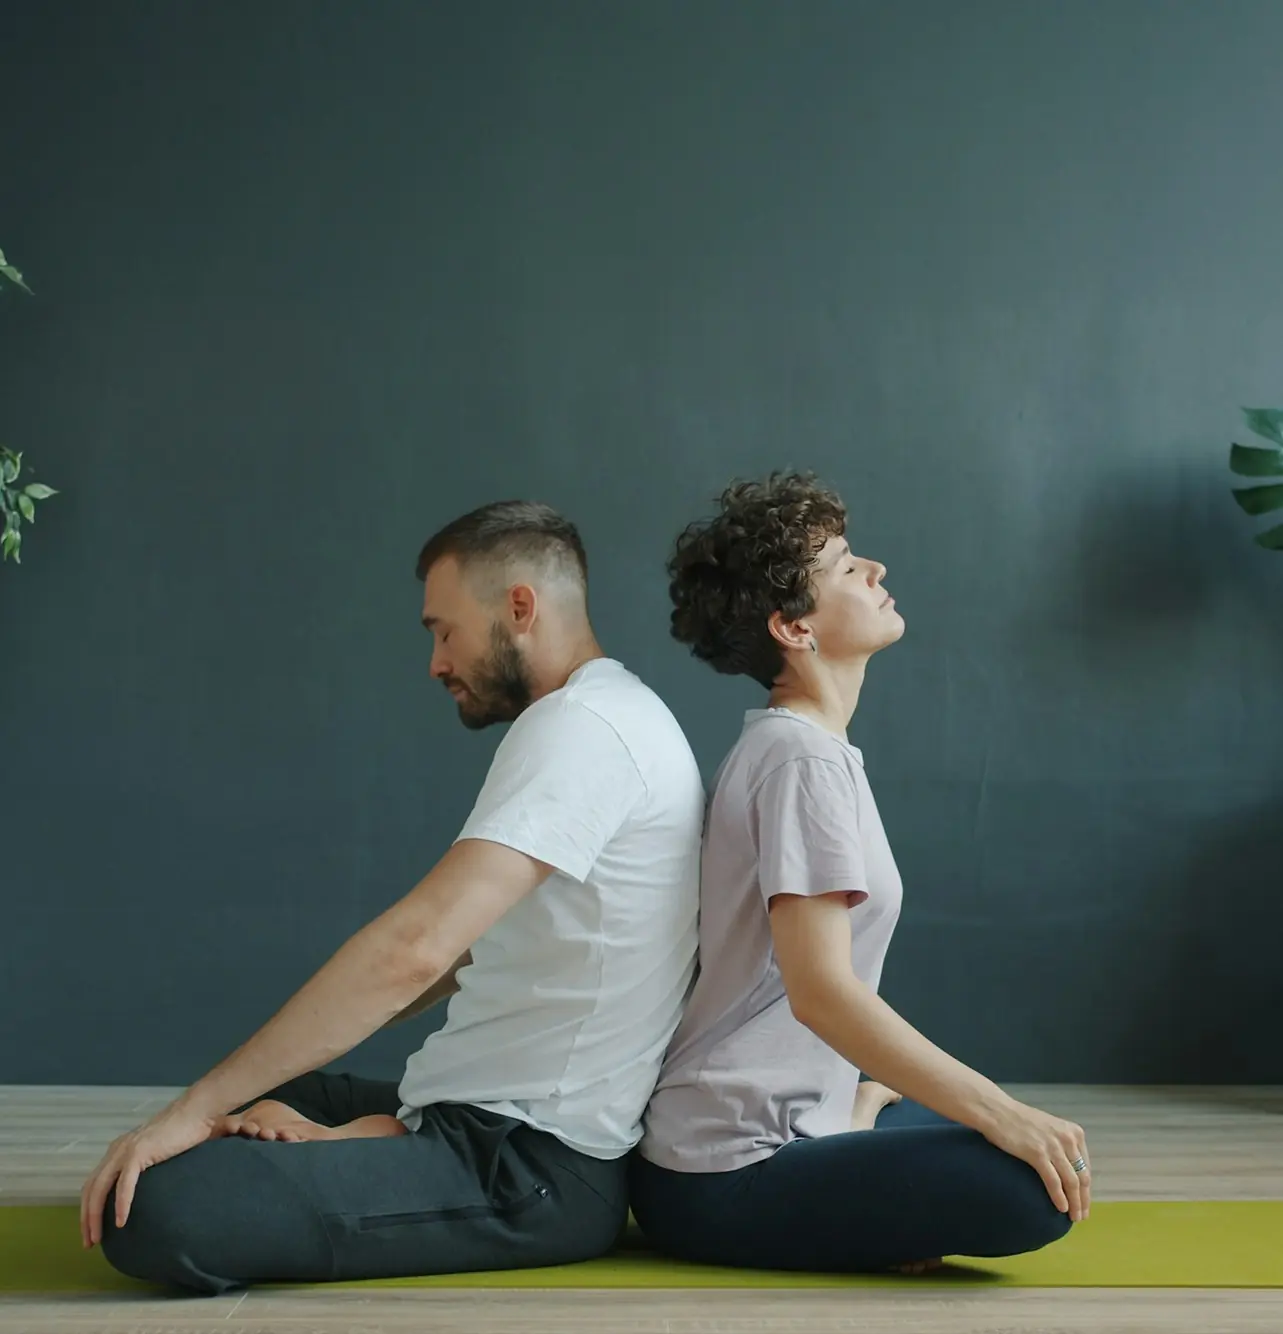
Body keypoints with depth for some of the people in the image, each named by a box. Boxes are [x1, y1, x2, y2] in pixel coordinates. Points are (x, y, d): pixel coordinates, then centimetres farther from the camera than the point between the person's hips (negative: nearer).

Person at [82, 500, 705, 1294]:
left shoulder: (580, 723, -18)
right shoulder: (613, 717, 16)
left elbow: (416, 948, -28)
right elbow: (470, 949, 22)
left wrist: (199, 1106, -21)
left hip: (532, 1171, -11)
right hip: (500, 1122, 11)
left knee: (150, 1208, -25)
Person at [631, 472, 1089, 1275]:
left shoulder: (791, 746, 13)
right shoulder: (805, 760, -16)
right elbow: (822, 991, -25)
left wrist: (869, 1094, 5)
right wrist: (1004, 1114, -24)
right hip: (726, 1180, -10)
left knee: (1030, 1138, 19)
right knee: (1043, 1185, -23)